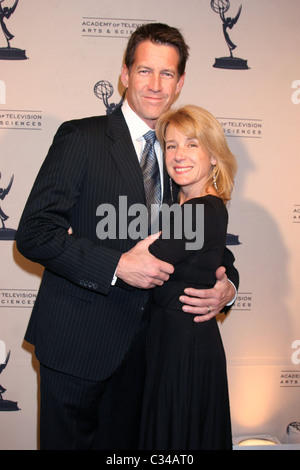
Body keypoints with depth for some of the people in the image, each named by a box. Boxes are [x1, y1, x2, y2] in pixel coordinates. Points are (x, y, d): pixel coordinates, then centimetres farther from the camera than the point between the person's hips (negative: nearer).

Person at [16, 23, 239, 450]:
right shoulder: (81, 138, -8)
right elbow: (33, 232, -15)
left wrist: (226, 283, -7)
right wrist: (117, 265, -22)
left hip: (142, 343, 5)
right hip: (77, 340, -5)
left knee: (123, 443, 19)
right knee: (69, 439, 11)